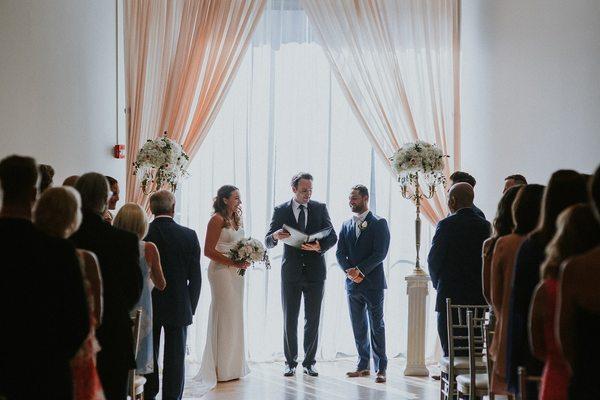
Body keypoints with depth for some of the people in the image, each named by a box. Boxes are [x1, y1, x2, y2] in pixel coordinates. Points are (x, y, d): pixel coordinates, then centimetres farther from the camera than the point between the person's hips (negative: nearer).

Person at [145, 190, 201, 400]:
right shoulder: (188, 235, -8)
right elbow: (195, 277, -4)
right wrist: (191, 307, 6)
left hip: (148, 306, 1)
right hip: (178, 306, -1)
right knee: (175, 359, 5)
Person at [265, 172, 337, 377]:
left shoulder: (320, 208, 5)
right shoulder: (281, 211, 2)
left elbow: (332, 237, -1)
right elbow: (268, 242, -1)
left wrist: (319, 247, -22)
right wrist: (275, 236, -25)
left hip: (315, 271, 1)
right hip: (291, 273, -1)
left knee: (313, 320, 5)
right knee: (289, 320, 3)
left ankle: (309, 362, 13)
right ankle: (291, 362, 12)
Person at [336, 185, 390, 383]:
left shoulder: (379, 223, -3)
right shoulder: (346, 225, 12)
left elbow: (380, 253, -12)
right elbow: (340, 253, 7)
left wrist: (360, 270, -16)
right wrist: (350, 271, -10)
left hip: (372, 283, -5)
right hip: (353, 284, 5)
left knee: (377, 327, -2)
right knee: (358, 328, 9)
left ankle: (381, 368, 1)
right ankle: (363, 365, 17)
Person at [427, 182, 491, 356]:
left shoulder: (446, 225, -10)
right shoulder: (485, 225, 3)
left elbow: (433, 258, -7)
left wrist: (437, 282, 10)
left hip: (450, 296, -4)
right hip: (478, 297, 4)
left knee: (450, 350, -1)